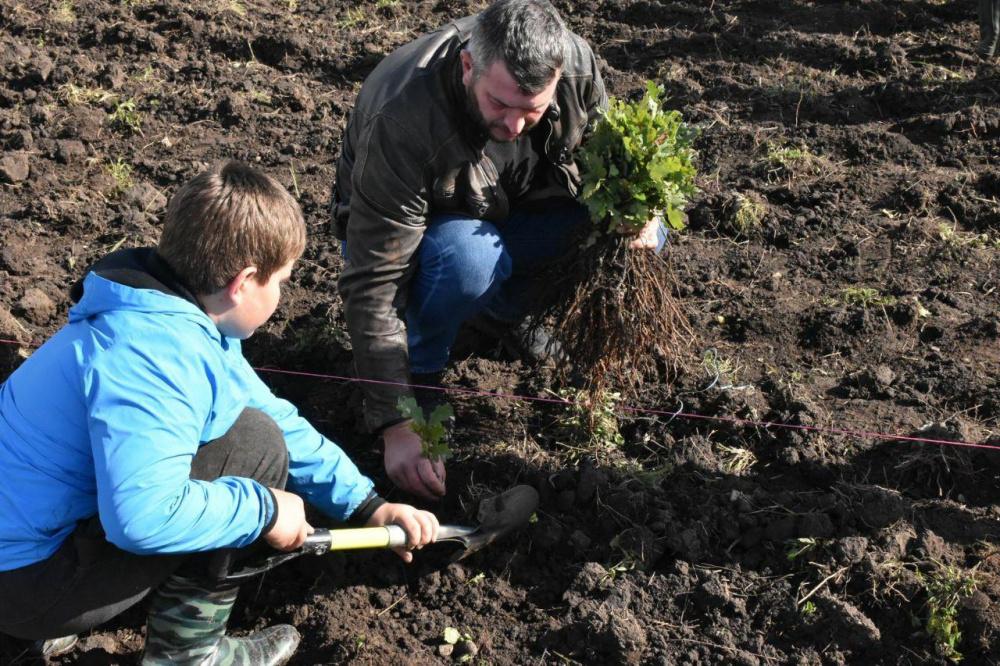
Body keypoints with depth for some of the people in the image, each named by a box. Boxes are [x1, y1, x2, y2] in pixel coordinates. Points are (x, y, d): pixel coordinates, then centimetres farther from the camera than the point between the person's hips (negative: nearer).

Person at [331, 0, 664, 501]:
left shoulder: (576, 67, -24)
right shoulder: (402, 121, -38)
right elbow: (372, 283, -38)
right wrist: (394, 424, -41)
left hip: (511, 213, 5)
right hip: (414, 231, -5)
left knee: (640, 237, -16)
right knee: (470, 257, -40)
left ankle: (504, 310, 7)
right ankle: (419, 371, -8)